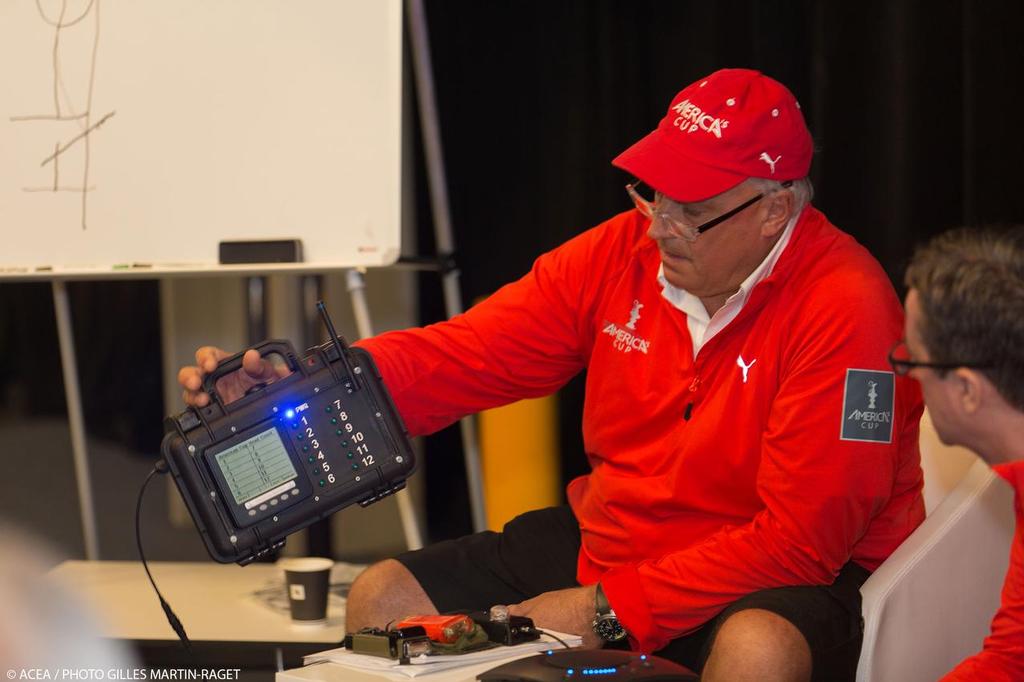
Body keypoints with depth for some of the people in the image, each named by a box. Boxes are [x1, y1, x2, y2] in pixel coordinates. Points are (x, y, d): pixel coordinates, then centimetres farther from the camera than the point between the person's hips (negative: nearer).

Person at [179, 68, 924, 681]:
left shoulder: (844, 307, -21)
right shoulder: (623, 252, -3)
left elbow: (803, 536, -22)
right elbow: (465, 353, -6)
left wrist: (606, 610, -23)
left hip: (778, 577, -6)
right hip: (604, 536, 6)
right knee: (383, 601, -2)